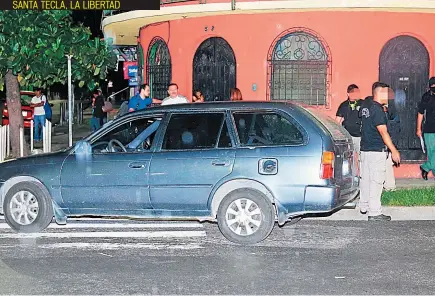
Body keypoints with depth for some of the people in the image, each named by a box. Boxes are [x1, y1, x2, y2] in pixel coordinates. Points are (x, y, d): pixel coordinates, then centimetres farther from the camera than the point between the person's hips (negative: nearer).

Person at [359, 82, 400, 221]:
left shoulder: (365, 106, 10)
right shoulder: (377, 109, -17)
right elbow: (383, 132, -19)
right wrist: (394, 151, -15)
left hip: (365, 149, 9)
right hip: (377, 151, -9)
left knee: (365, 178, 16)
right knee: (376, 181, -5)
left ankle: (364, 206, 27)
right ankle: (375, 212, -3)